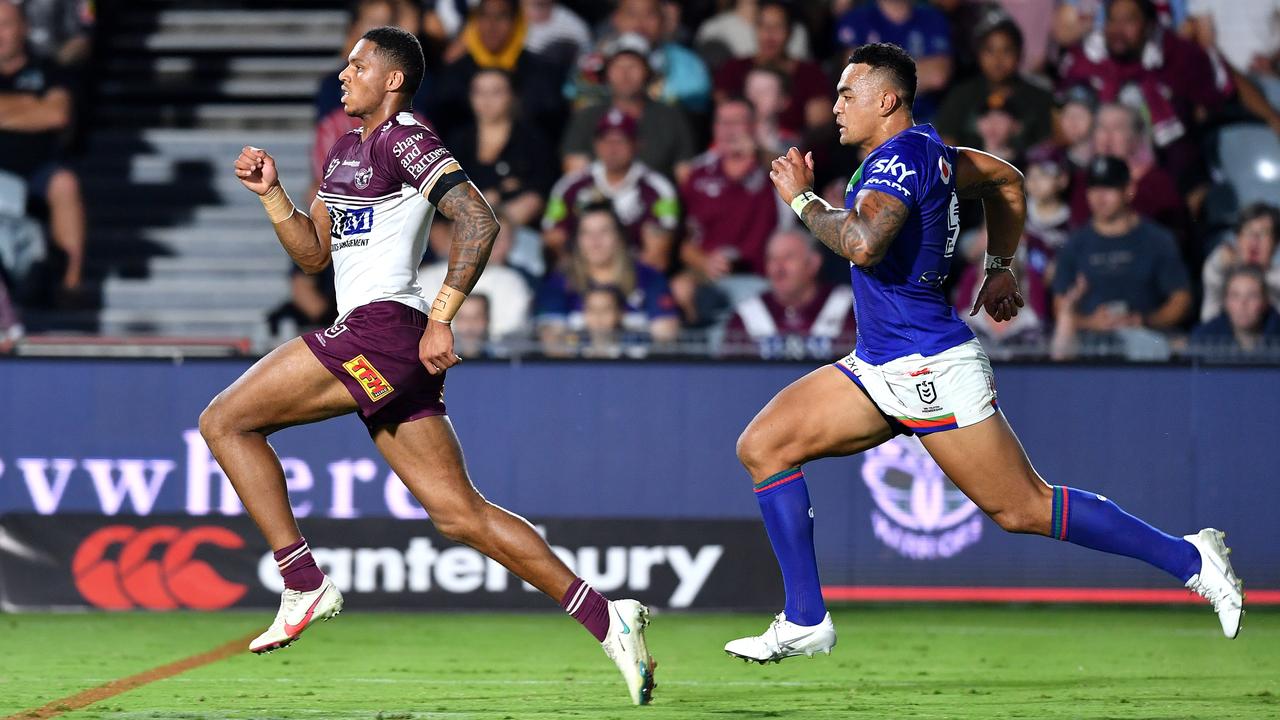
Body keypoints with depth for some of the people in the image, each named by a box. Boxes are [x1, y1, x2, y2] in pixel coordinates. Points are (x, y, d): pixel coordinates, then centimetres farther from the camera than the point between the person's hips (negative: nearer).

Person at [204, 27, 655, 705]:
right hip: (373, 343, 10)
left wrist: (441, 319, -21)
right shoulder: (347, 148, 22)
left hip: (383, 327, -10)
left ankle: (304, 585, -8)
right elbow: (313, 253, 26)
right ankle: (605, 618, 2)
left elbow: (478, 221, -18)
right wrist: (271, 191, 11)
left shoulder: (404, 140, -8)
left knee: (224, 421, -7)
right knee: (459, 512, 4)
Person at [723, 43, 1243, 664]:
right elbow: (1007, 180, 28)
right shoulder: (925, 151, 12)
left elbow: (863, 243, -34)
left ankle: (1190, 560, 6)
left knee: (1022, 508, -5)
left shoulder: (902, 156, -17)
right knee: (763, 446, 2)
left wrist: (802, 199, -18)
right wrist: (1000, 268, 30)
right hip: (879, 368, 10)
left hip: (929, 368, -10)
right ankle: (805, 622, 1)